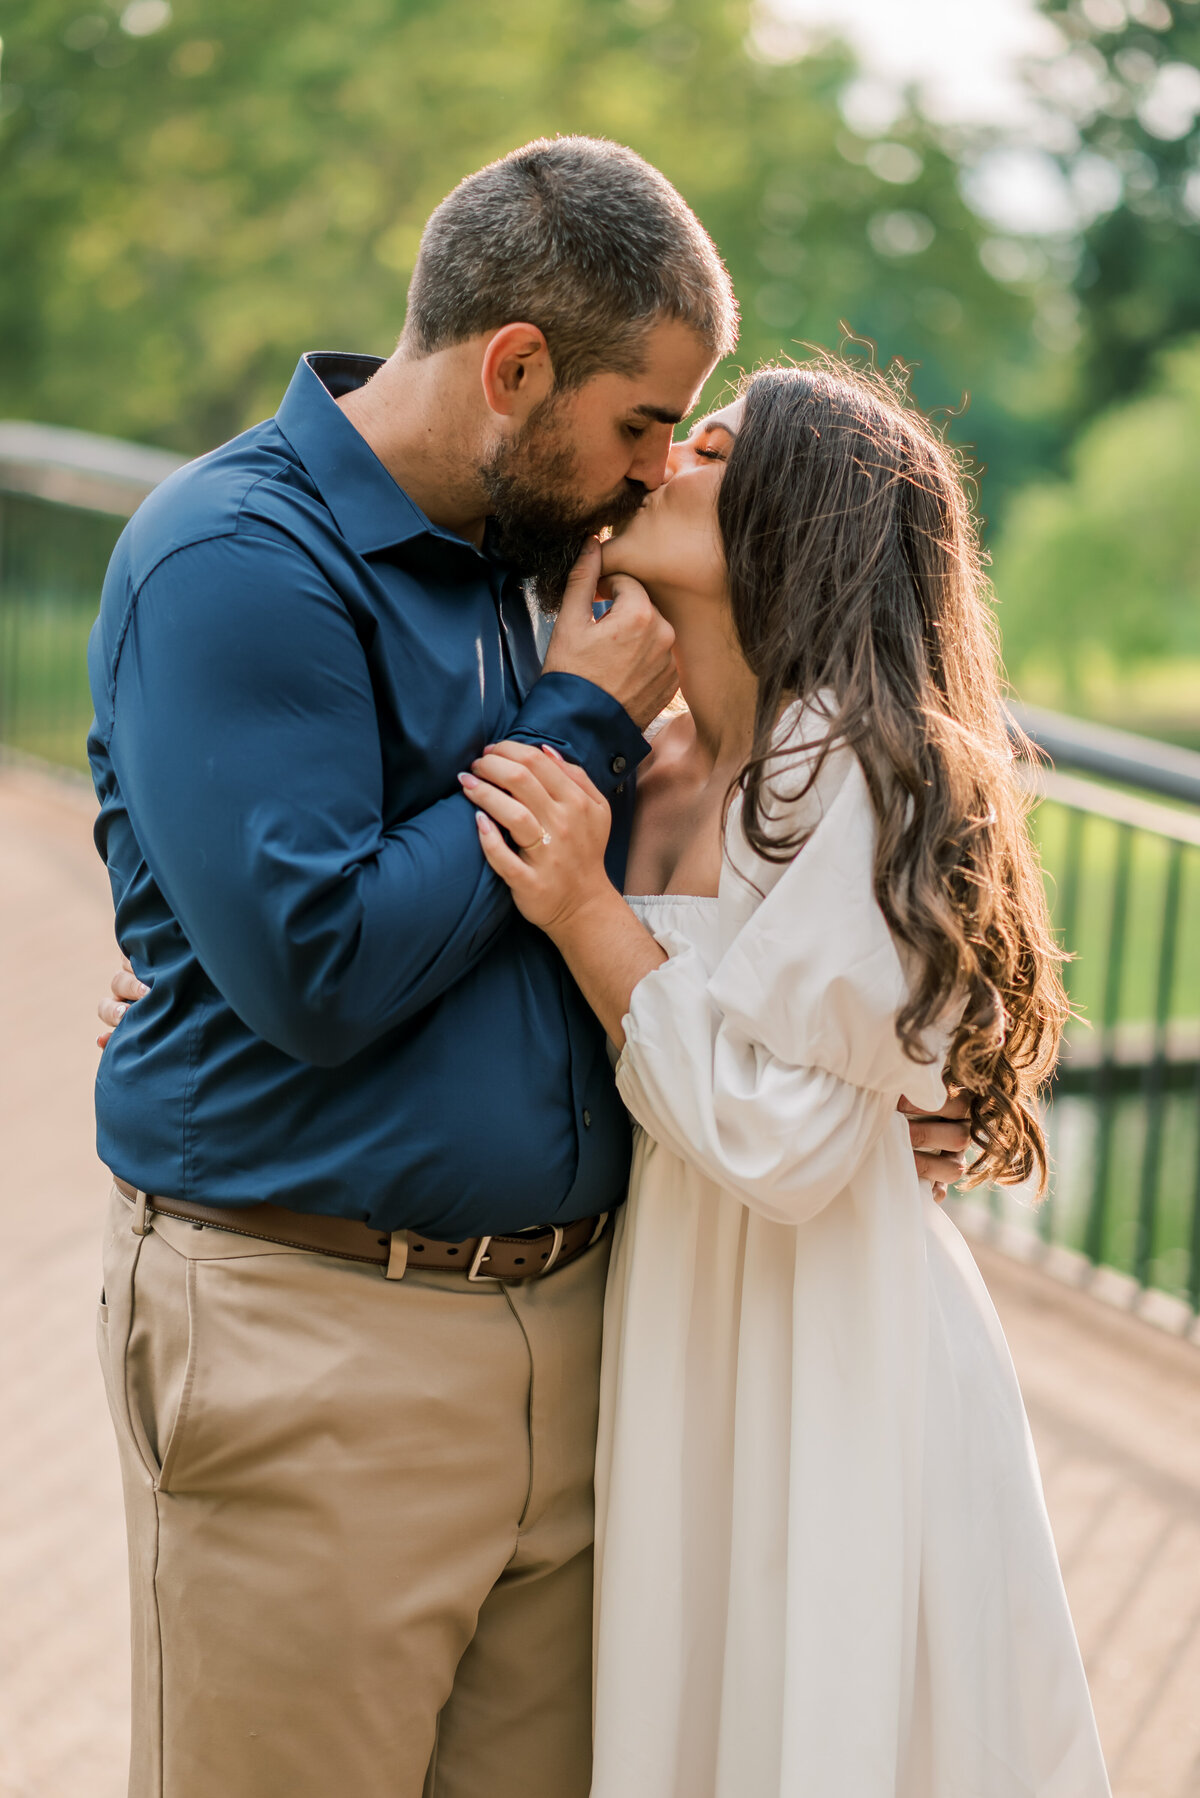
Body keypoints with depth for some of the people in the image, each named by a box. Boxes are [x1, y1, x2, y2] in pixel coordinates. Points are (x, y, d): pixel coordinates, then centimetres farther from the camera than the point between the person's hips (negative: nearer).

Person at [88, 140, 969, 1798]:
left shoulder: (502, 555, 12)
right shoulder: (238, 562, -14)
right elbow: (315, 971, -23)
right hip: (312, 1345, -8)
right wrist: (585, 724, -13)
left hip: (557, 1327, 8)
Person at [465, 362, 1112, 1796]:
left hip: (826, 1367, -7)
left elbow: (781, 1141, -21)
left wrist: (585, 914, -22)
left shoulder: (854, 770, -19)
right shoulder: (640, 771, 3)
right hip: (667, 1348, 7)